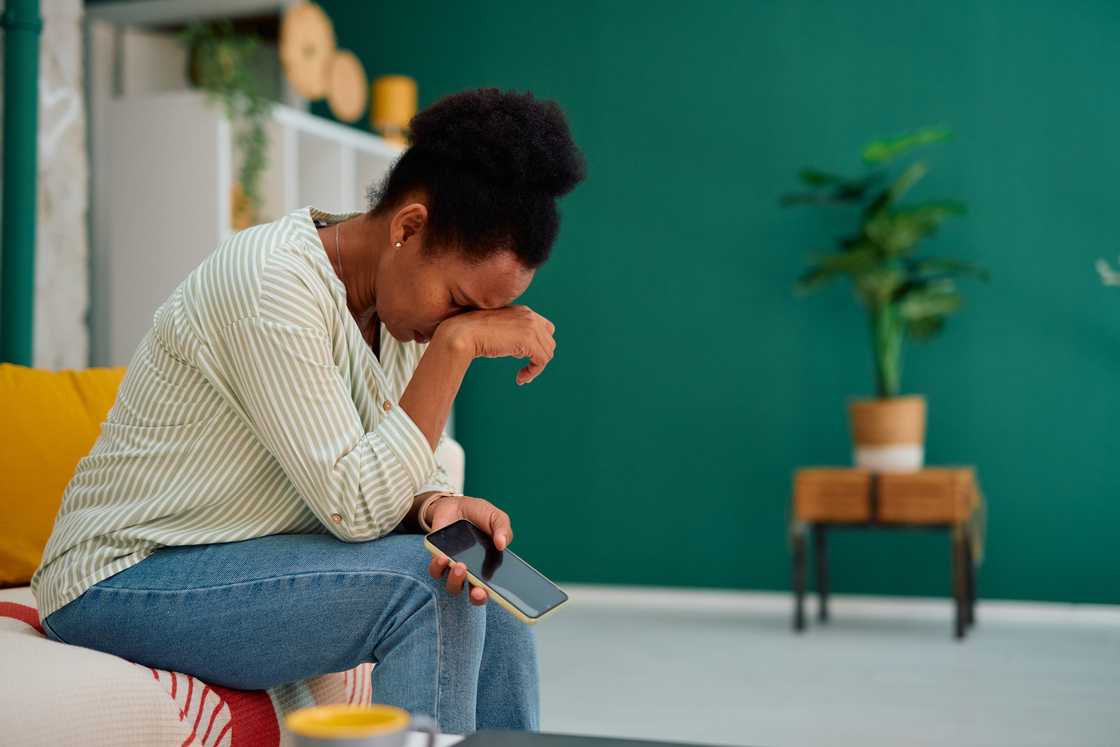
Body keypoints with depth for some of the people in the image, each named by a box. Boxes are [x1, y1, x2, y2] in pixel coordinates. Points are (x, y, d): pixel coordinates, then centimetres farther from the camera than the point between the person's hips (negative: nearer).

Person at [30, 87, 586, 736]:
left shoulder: (405, 293, 0)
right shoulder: (275, 283, -25)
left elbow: (391, 482, 3)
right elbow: (356, 506, -27)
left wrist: (440, 506, -19)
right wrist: (456, 342, -28)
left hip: (243, 557, 8)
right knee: (426, 586, -22)